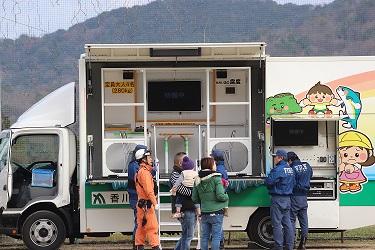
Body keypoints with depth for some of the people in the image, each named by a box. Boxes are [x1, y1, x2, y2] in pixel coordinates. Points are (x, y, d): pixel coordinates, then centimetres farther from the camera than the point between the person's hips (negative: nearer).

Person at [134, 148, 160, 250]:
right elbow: (149, 190, -20)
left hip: (141, 203, 10)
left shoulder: (140, 171, 18)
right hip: (147, 204, -10)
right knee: (152, 226, -11)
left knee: (141, 227, 12)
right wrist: (155, 203, -20)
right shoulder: (145, 172, -14)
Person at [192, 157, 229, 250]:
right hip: (216, 212, -5)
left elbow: (194, 199, 7)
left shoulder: (198, 180, 5)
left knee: (204, 236, 10)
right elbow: (220, 196, -16)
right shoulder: (216, 178, -10)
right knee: (216, 236, -1)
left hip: (204, 213, 5)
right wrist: (227, 197, 4)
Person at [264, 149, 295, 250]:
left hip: (278, 199, -9)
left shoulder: (278, 170, -17)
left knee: (277, 224, -4)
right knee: (287, 223, 11)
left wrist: (267, 179, 1)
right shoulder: (290, 170, 13)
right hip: (287, 199, 9)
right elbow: (293, 183, 21)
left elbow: (268, 182, -21)